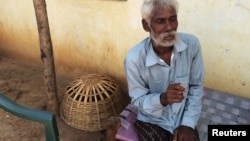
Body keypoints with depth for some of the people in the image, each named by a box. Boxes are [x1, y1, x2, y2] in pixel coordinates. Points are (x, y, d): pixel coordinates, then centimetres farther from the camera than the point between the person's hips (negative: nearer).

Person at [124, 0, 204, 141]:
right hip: (151, 120, -2)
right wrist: (162, 99, -29)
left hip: (183, 118, 2)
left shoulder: (192, 44, -15)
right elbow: (138, 100, -10)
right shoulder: (134, 58, -22)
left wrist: (188, 124, -10)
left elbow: (196, 87, -4)